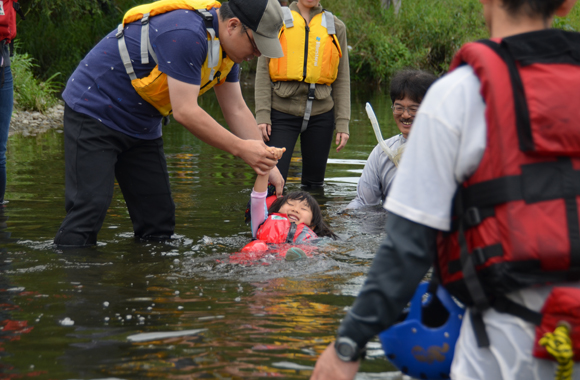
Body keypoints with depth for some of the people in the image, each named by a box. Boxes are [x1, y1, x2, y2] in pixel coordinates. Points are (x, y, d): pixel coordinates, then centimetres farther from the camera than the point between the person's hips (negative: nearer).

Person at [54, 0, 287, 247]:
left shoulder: (226, 48, 0)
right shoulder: (185, 34, -30)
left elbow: (237, 110, 6)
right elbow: (185, 111, -31)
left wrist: (266, 164, -1)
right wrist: (241, 149, -26)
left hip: (142, 128, 10)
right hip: (93, 112, -9)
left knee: (158, 218, 4)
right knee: (89, 209, -19)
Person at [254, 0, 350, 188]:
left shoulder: (335, 27, 11)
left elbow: (342, 79, 12)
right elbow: (263, 71, 3)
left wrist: (343, 123, 4)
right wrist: (262, 114, -7)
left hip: (321, 113, 2)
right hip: (282, 111, -2)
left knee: (314, 182, 8)